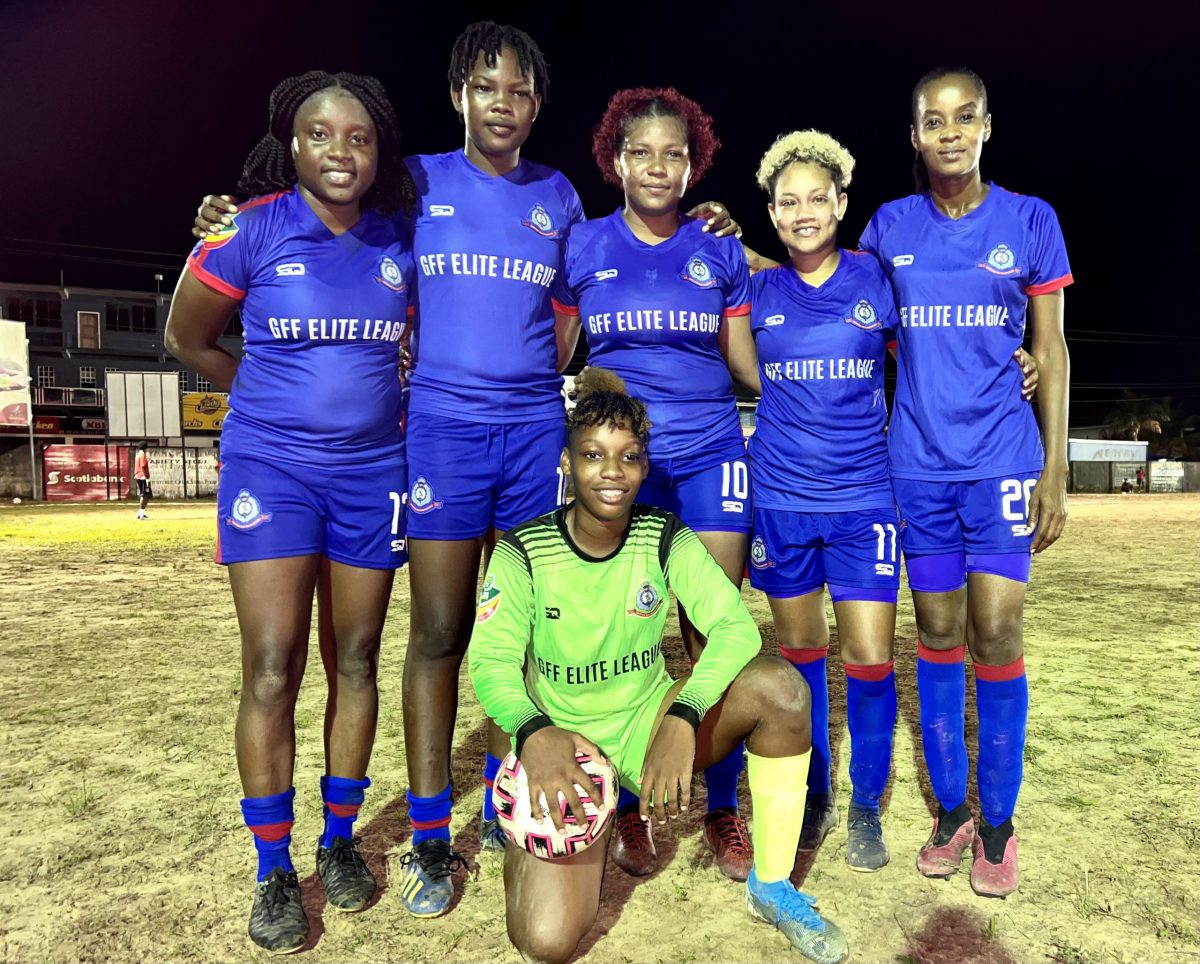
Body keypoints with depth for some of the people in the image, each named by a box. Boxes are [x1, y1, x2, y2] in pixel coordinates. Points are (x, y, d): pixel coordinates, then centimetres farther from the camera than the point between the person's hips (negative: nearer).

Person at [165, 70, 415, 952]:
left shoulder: (399, 244, 3)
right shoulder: (253, 232, -5)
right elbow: (189, 339, 6)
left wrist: (368, 395, 5)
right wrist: (281, 394, 8)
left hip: (371, 472, 3)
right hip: (271, 467, -3)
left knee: (356, 662, 8)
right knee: (272, 671, -4)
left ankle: (340, 840, 25)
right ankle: (274, 872, 13)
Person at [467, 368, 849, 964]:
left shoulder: (665, 539, -9)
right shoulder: (523, 553, -13)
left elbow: (735, 626, -19)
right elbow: (492, 665, -17)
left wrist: (682, 717, -35)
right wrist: (534, 732, -39)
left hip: (648, 721, 2)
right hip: (564, 743, -1)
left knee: (780, 686, -25)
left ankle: (771, 887, -5)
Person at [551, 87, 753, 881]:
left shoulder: (720, 253, 8)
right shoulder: (581, 249, 6)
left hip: (709, 454, 1)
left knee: (716, 635, 0)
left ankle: (724, 810, 17)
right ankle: (628, 809, 21)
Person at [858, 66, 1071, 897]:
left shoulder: (1030, 221, 2)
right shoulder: (890, 227, 6)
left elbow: (1051, 351, 3)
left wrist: (1055, 472, -2)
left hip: (1001, 458, -1)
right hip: (918, 461, 2)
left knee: (995, 635, -3)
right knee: (940, 634, 7)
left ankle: (998, 821, 16)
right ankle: (950, 809, 22)